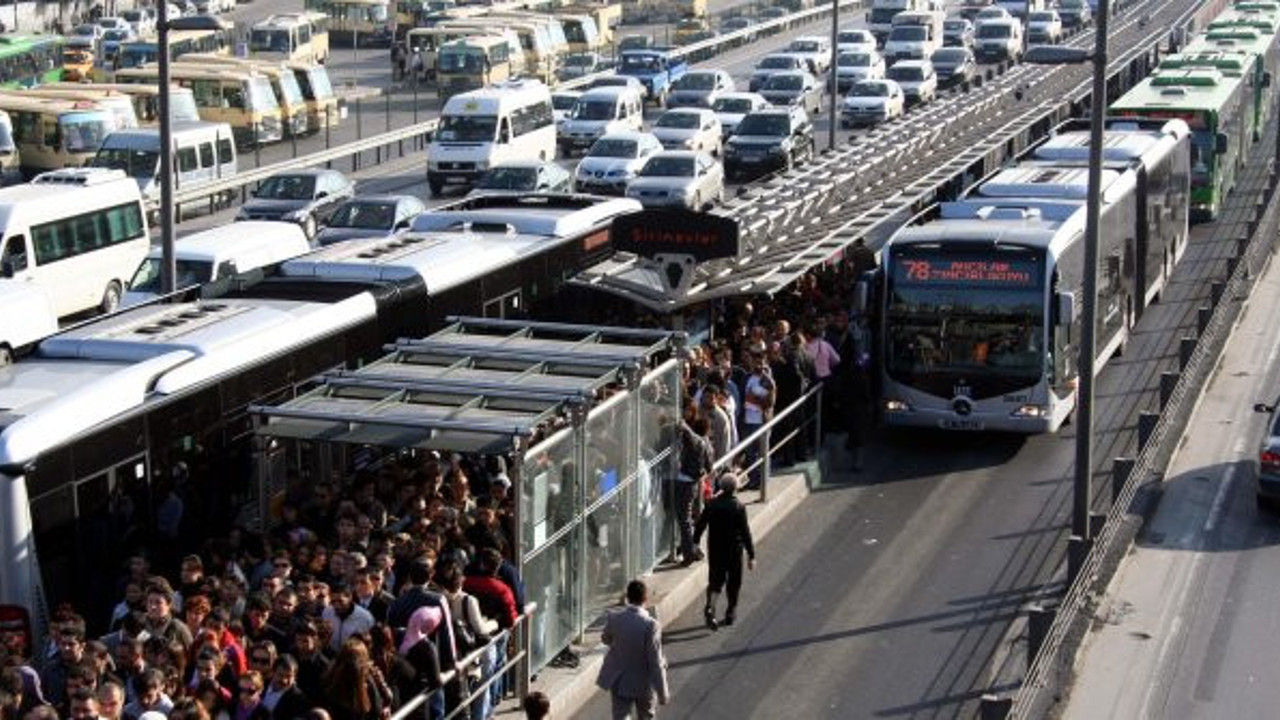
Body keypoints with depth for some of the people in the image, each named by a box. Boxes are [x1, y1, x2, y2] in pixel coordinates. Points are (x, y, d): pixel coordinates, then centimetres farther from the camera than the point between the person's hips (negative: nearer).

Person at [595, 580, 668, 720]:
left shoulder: (613, 619, -13)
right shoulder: (650, 625, -27)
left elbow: (606, 639, 10)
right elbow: (656, 663, -23)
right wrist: (663, 693, -13)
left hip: (618, 680, 3)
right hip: (643, 682, -3)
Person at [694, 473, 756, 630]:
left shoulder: (712, 504, -4)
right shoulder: (738, 507, -13)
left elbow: (700, 524, 2)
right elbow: (745, 532, -12)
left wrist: (695, 543, 16)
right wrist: (751, 555, -7)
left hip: (715, 550, 3)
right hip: (734, 550, -3)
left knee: (715, 581, 11)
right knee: (733, 582, 12)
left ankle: (710, 607, -14)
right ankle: (729, 615, 19)